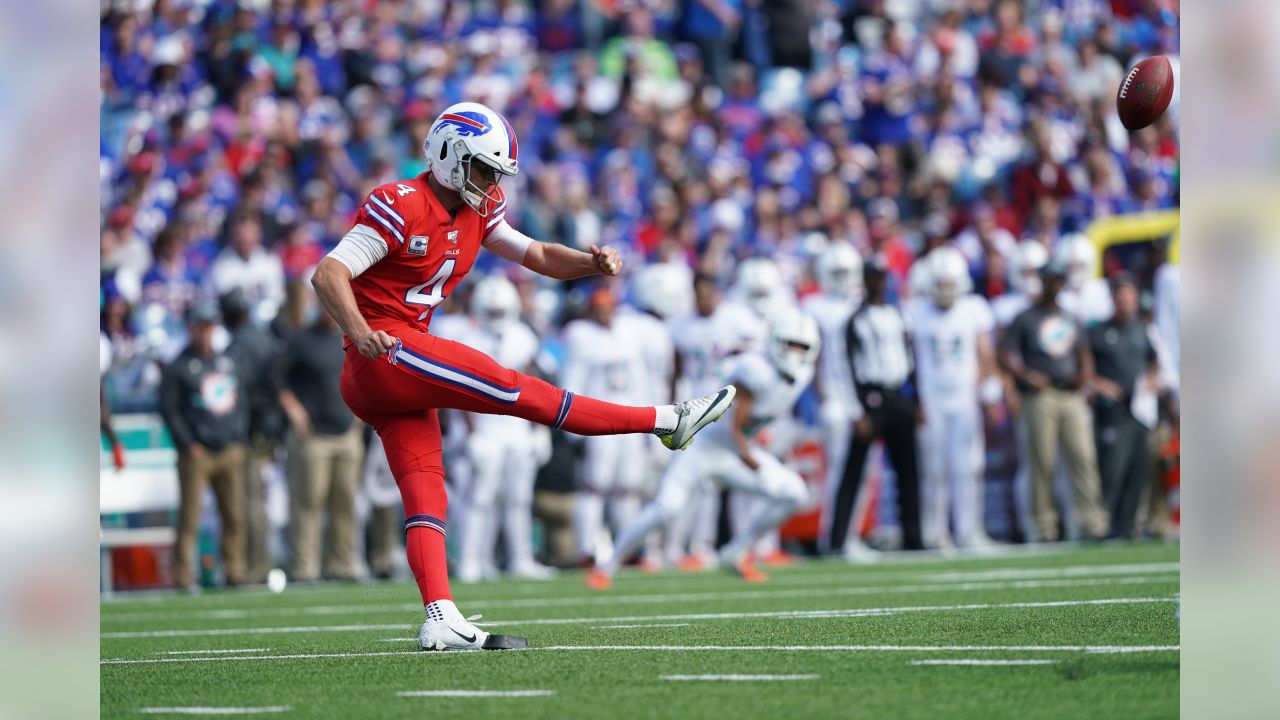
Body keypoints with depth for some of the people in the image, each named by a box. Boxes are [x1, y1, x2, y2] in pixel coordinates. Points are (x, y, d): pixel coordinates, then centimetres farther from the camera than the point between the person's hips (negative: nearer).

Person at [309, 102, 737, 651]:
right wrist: (360, 332, -37)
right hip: (384, 353, -10)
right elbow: (328, 274, -20)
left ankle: (440, 620, -11)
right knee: (515, 390, -9)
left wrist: (591, 262, -1)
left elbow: (537, 256, 21)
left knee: (425, 496, -1)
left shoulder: (476, 212, 15)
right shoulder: (400, 208, -13)